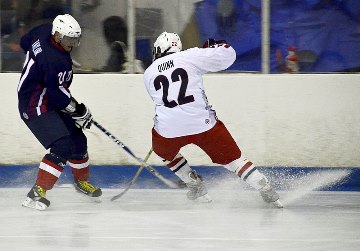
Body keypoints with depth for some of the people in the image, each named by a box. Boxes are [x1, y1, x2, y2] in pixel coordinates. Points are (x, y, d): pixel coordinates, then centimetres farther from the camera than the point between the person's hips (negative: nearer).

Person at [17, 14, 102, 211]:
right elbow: (57, 93, -26)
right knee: (62, 148, -19)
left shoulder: (43, 32, -4)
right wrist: (78, 110, -12)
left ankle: (81, 180, 39)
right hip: (35, 107, -10)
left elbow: (25, 42, 16)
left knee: (77, 140, 16)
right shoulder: (57, 61, -31)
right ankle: (36, 193, -17)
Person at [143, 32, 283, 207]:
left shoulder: (148, 73, 13)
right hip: (202, 123, -1)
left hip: (168, 128, 1)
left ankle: (196, 187, 29)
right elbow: (227, 54, 0)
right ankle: (266, 190, 3)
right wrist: (213, 46, 20)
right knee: (231, 156, 12)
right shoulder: (191, 56, 3)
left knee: (164, 151, 33)